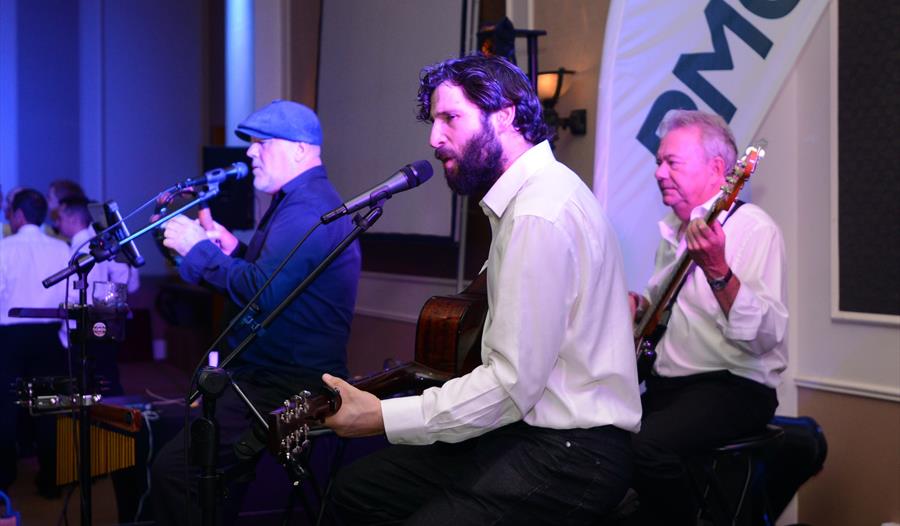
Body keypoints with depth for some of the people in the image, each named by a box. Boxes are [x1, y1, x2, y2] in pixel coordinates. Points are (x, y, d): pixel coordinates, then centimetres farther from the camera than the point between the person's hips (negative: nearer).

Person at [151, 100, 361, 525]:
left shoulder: (306, 210, -18)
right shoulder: (301, 202, 18)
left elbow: (262, 293, -26)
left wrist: (198, 249, -14)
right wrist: (232, 250, 6)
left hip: (288, 389, -12)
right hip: (276, 376, 12)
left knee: (174, 469, -19)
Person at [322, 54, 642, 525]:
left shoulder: (538, 216, -20)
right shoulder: (536, 188, 13)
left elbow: (512, 384, -23)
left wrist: (383, 417, -18)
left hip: (568, 456, -10)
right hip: (527, 428, 10)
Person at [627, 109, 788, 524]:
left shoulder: (754, 229, -11)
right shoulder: (672, 228, 14)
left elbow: (766, 337, -23)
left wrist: (717, 271, -34)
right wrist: (636, 303, 9)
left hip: (734, 386, -8)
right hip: (666, 382, 8)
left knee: (650, 446, -32)